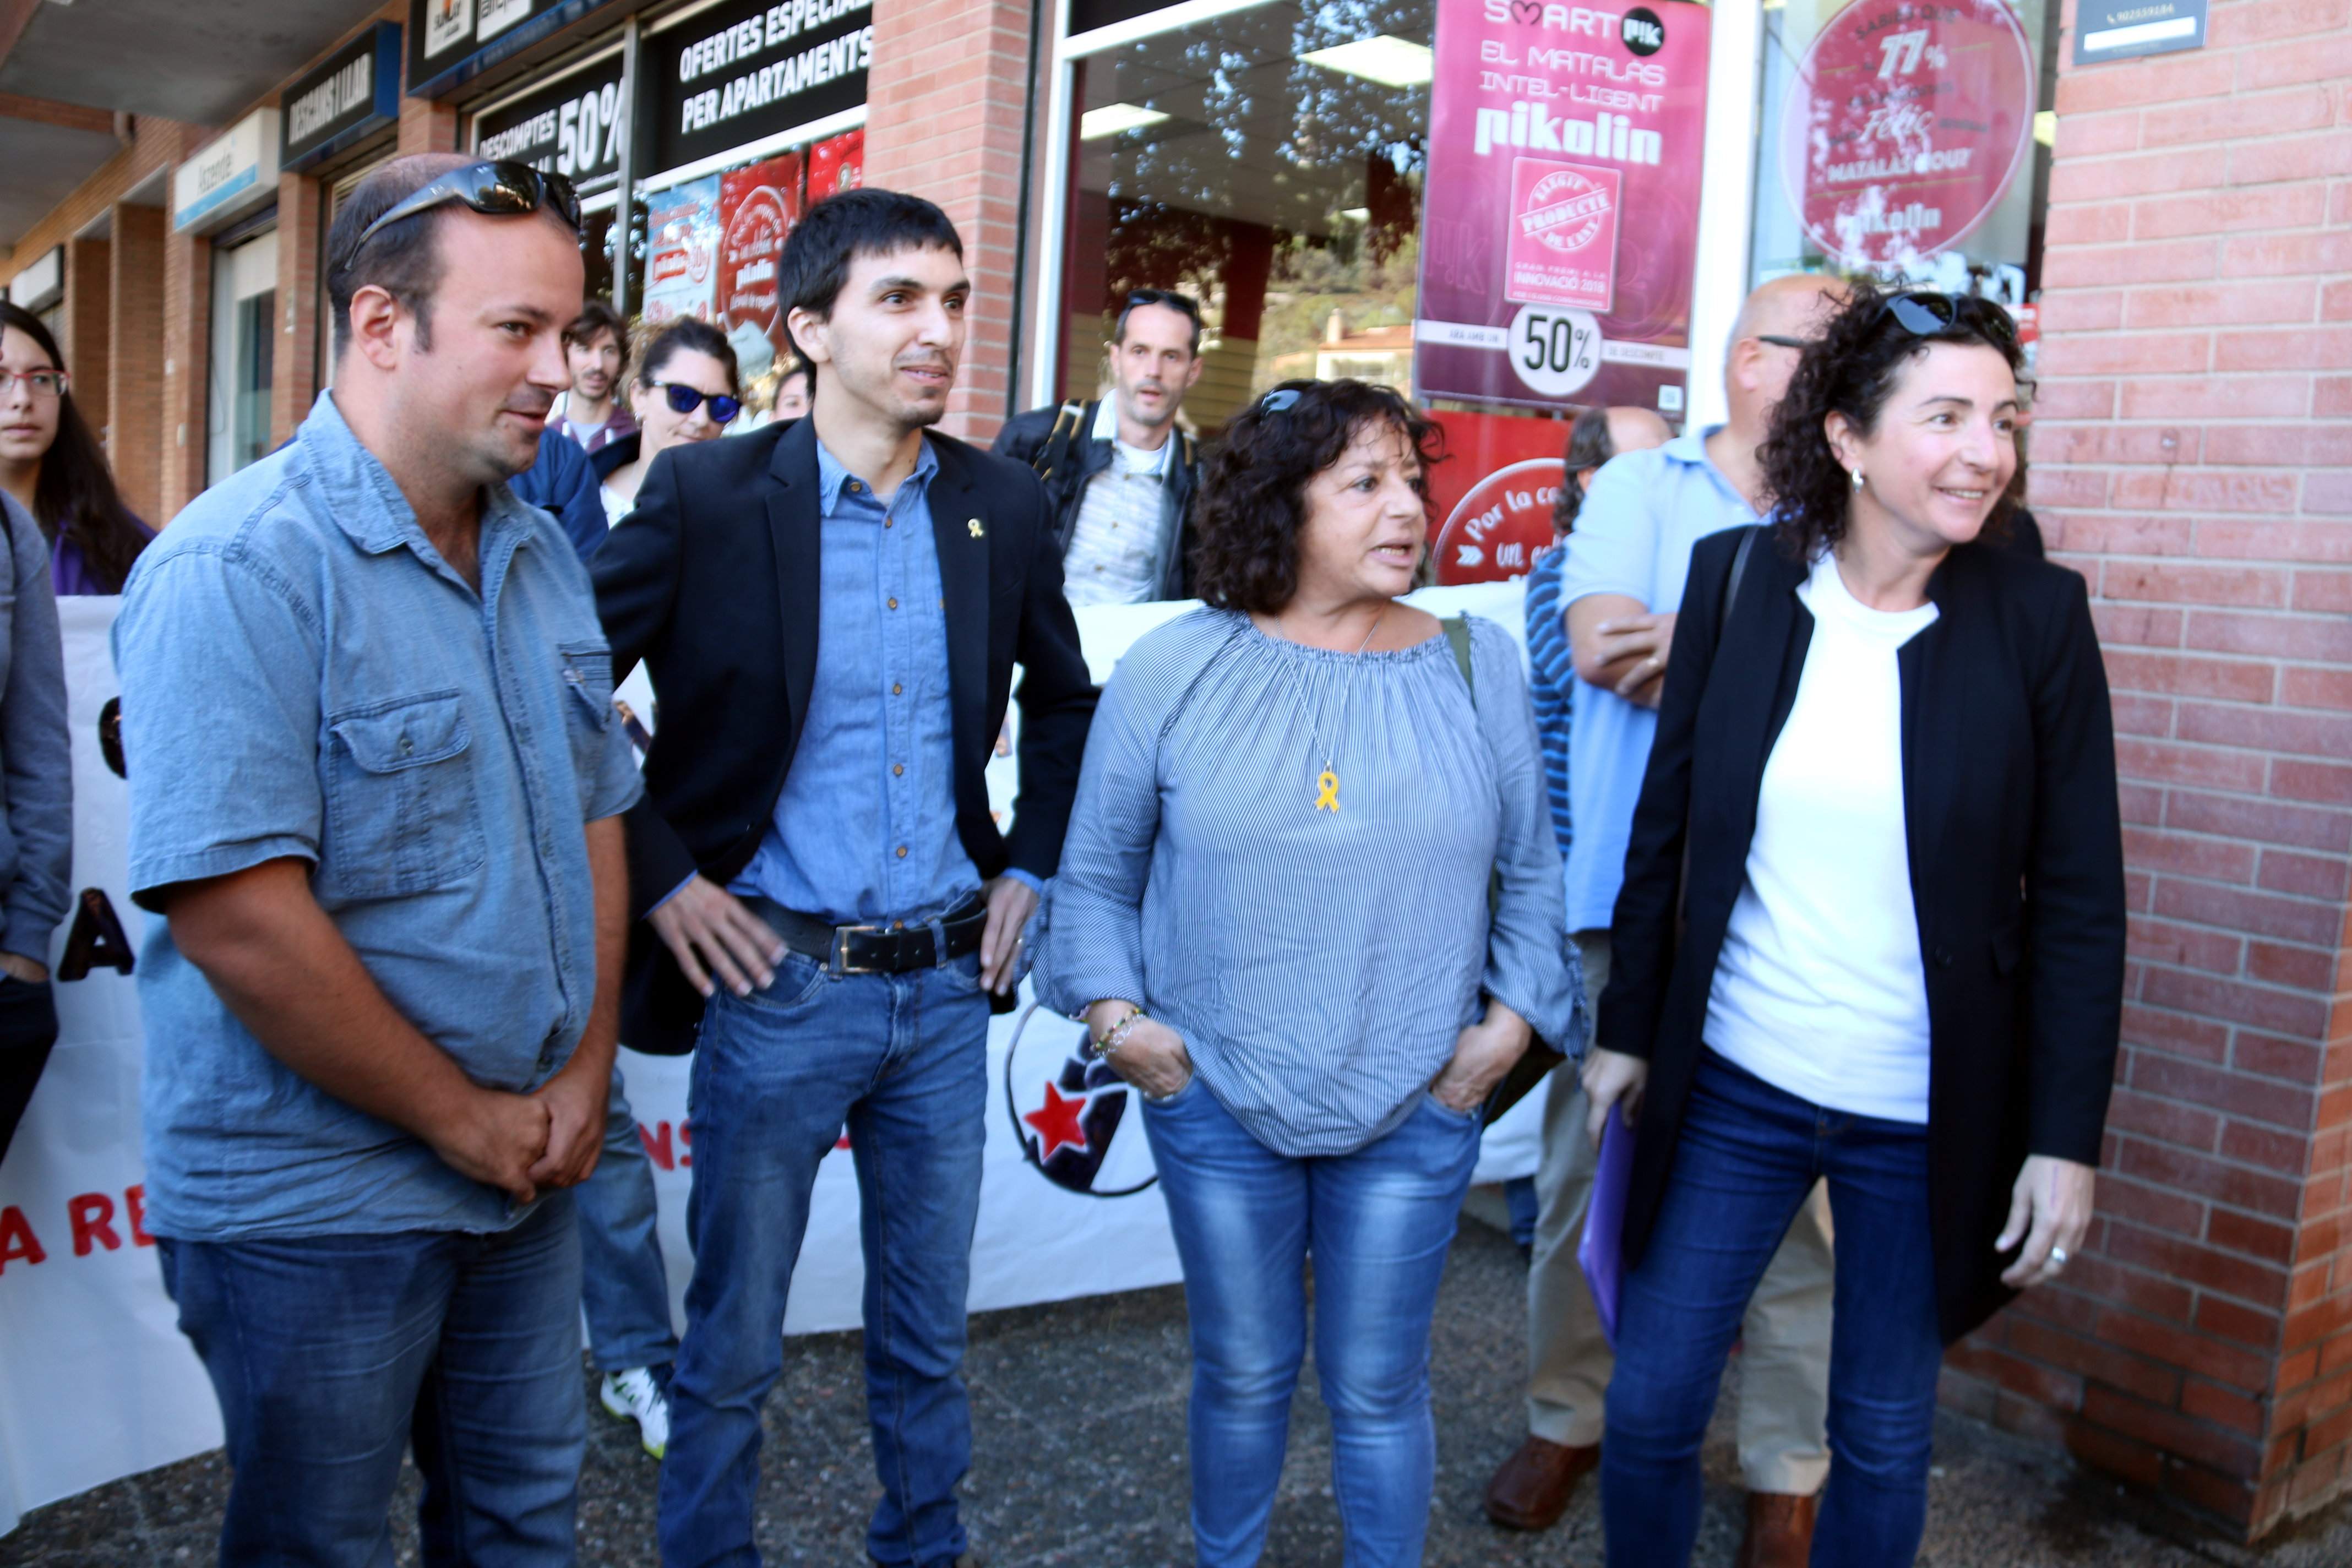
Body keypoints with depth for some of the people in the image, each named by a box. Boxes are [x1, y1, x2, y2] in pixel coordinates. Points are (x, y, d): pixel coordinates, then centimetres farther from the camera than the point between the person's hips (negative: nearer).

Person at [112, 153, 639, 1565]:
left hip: (530, 1172, 7)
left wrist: (584, 1075, -1)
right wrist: (467, 1121, -15)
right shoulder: (238, 571, -18)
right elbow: (235, 916, -24)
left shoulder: (543, 557, 6)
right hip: (316, 1206, -6)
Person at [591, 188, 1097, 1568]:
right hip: (776, 980, -3)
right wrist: (657, 875, -9)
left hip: (947, 985, 4)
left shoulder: (1004, 507, 2)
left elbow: (1066, 697, 17)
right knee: (735, 1345, 12)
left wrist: (1031, 864, 10)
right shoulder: (707, 495, -10)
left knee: (930, 1329, 19)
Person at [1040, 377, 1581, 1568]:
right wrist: (1115, 1015, -5)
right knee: (1243, 1372, 17)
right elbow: (1097, 870, 4)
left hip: (1417, 1110, 0)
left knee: (1378, 1387, 12)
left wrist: (1510, 1019, -2)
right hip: (1214, 1098, 0)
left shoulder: (1479, 667, 0)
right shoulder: (1174, 671, -4)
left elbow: (1532, 870, 6)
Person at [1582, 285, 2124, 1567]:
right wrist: (1626, 1028, 7)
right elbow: (1665, 825, 3)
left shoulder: (2037, 617, -8)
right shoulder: (1736, 576, -5)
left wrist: (2067, 1136, -6)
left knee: (1883, 1436, 15)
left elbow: (2077, 898, -5)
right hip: (1729, 1087, 1)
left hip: (1930, 1116, -1)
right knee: (1649, 1404, 11)